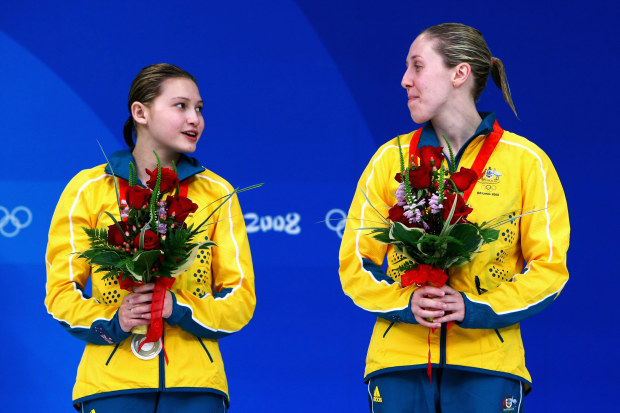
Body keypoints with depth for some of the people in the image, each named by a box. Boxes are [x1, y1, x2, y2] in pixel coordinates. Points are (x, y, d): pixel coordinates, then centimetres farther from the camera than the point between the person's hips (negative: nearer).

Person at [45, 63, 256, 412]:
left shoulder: (216, 194, 10)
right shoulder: (88, 190, 6)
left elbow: (241, 298, 7)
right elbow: (61, 291, 6)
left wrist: (178, 308, -12)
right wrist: (112, 321, -14)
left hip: (195, 385, 1)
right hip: (111, 382, -1)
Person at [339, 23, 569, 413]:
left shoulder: (525, 161, 3)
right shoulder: (391, 158, 9)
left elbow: (549, 267, 1)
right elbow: (355, 262, 9)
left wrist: (474, 308, -12)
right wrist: (405, 303, -10)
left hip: (487, 363, -1)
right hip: (399, 358, 2)